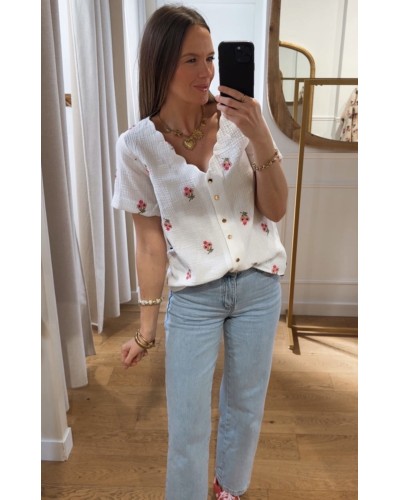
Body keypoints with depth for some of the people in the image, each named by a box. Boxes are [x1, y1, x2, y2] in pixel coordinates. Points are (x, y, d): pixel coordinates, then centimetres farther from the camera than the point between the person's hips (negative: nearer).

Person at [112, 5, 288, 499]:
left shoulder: (239, 120, -8)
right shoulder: (138, 145, -11)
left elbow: (276, 210, -7)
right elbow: (150, 242, -5)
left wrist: (261, 139, -22)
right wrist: (146, 326, -1)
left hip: (259, 286, 2)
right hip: (193, 297, -2)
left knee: (246, 406, 21)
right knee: (187, 428, 8)